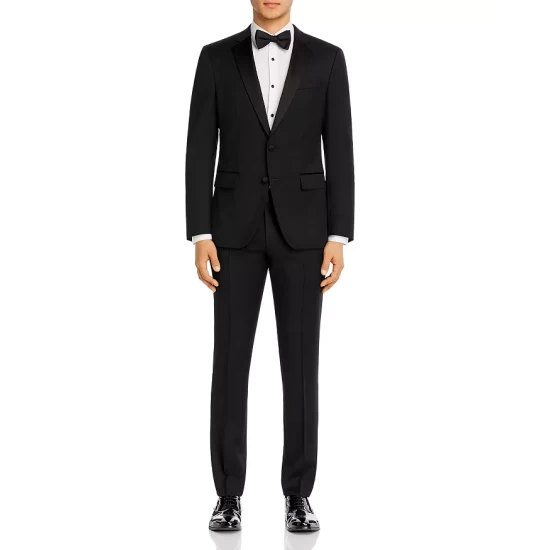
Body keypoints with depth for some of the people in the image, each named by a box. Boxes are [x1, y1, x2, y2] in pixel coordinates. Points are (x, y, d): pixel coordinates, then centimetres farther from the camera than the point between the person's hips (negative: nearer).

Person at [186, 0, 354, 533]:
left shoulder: (327, 59, 5)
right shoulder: (216, 57, 5)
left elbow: (339, 152, 1)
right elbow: (200, 151, 1)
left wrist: (339, 238, -6)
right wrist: (200, 236, -7)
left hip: (301, 227, 0)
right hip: (236, 227, 0)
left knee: (300, 361, 1)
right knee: (230, 362, -1)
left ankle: (298, 495, 13)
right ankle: (229, 495, 11)